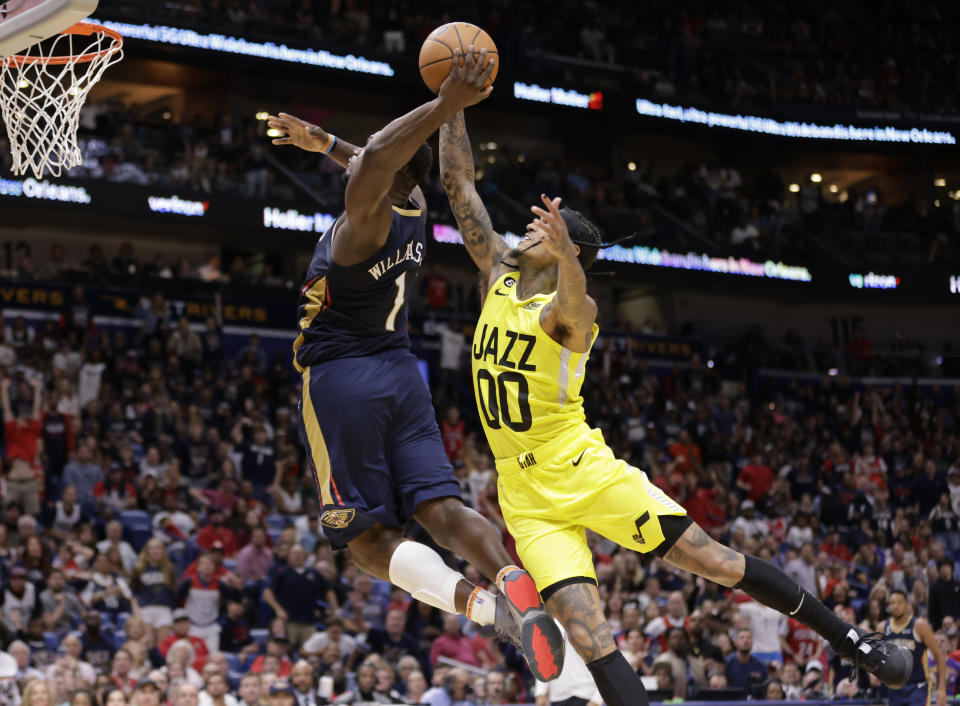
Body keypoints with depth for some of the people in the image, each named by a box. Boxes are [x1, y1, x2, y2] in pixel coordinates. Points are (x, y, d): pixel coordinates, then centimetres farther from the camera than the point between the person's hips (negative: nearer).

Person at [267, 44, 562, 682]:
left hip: (340, 380, -7)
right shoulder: (412, 210, 7)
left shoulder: (365, 222, -17)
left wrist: (446, 105, -37)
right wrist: (323, 143, 40)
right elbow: (387, 169, 32)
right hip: (399, 370, 7)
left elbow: (375, 158, -40)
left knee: (369, 537, -5)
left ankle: (484, 606, -29)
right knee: (441, 508, -5)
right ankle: (513, 576, -36)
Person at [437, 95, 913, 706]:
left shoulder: (572, 310, -9)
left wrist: (564, 254, -57)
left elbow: (571, 303, -36)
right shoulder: (499, 276, 8)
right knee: (586, 630, -13)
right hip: (526, 496, 5)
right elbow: (459, 183, 7)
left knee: (717, 561, -4)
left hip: (586, 471, -4)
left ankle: (848, 637, 12)